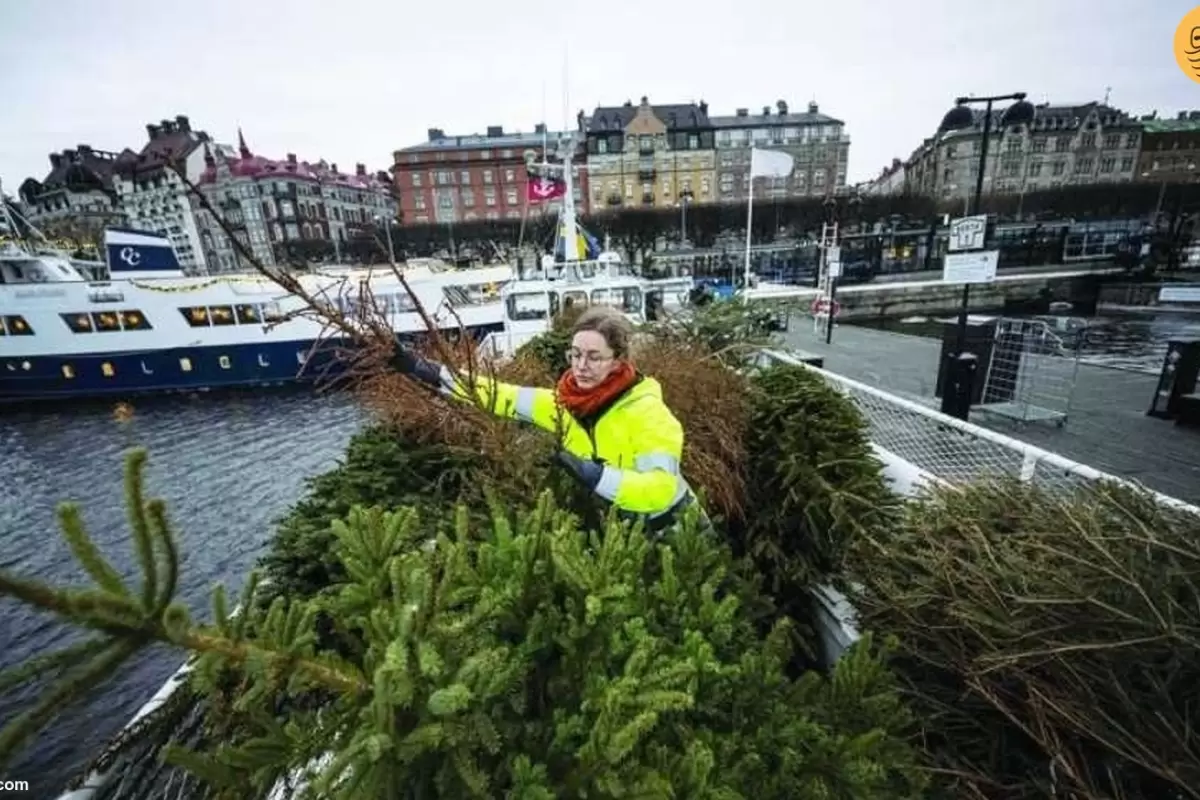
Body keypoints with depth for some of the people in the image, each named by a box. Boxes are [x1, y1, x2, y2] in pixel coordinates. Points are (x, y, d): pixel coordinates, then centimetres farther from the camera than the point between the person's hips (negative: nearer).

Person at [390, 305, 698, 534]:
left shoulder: (646, 411, -29)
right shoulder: (565, 402, -11)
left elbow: (660, 490, -39)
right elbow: (505, 397, -13)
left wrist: (594, 474, -48)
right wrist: (430, 372, -18)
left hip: (672, 532, -4)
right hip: (619, 527, 5)